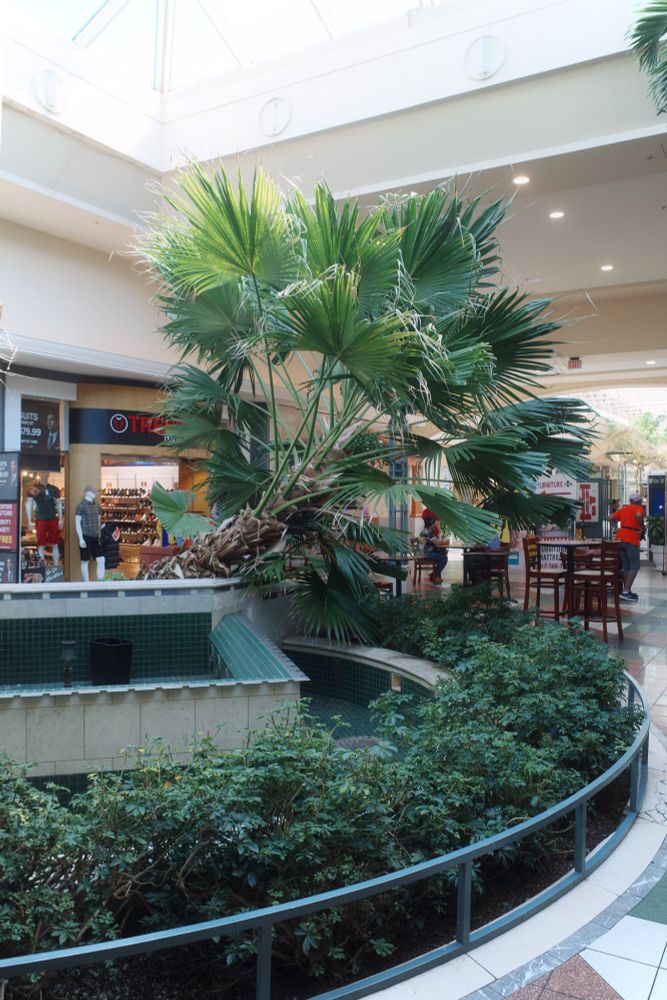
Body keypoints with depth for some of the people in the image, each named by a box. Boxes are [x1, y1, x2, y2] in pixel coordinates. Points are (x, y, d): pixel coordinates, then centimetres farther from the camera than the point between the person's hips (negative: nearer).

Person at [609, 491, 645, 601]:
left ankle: (627, 590, 18)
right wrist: (642, 528, -8)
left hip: (620, 539, 7)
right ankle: (625, 592, -11)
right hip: (631, 540, -6)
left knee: (625, 566, 15)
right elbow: (639, 516, -22)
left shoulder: (624, 508, 17)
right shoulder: (639, 508, 1)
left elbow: (610, 518, 12)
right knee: (635, 566, -2)